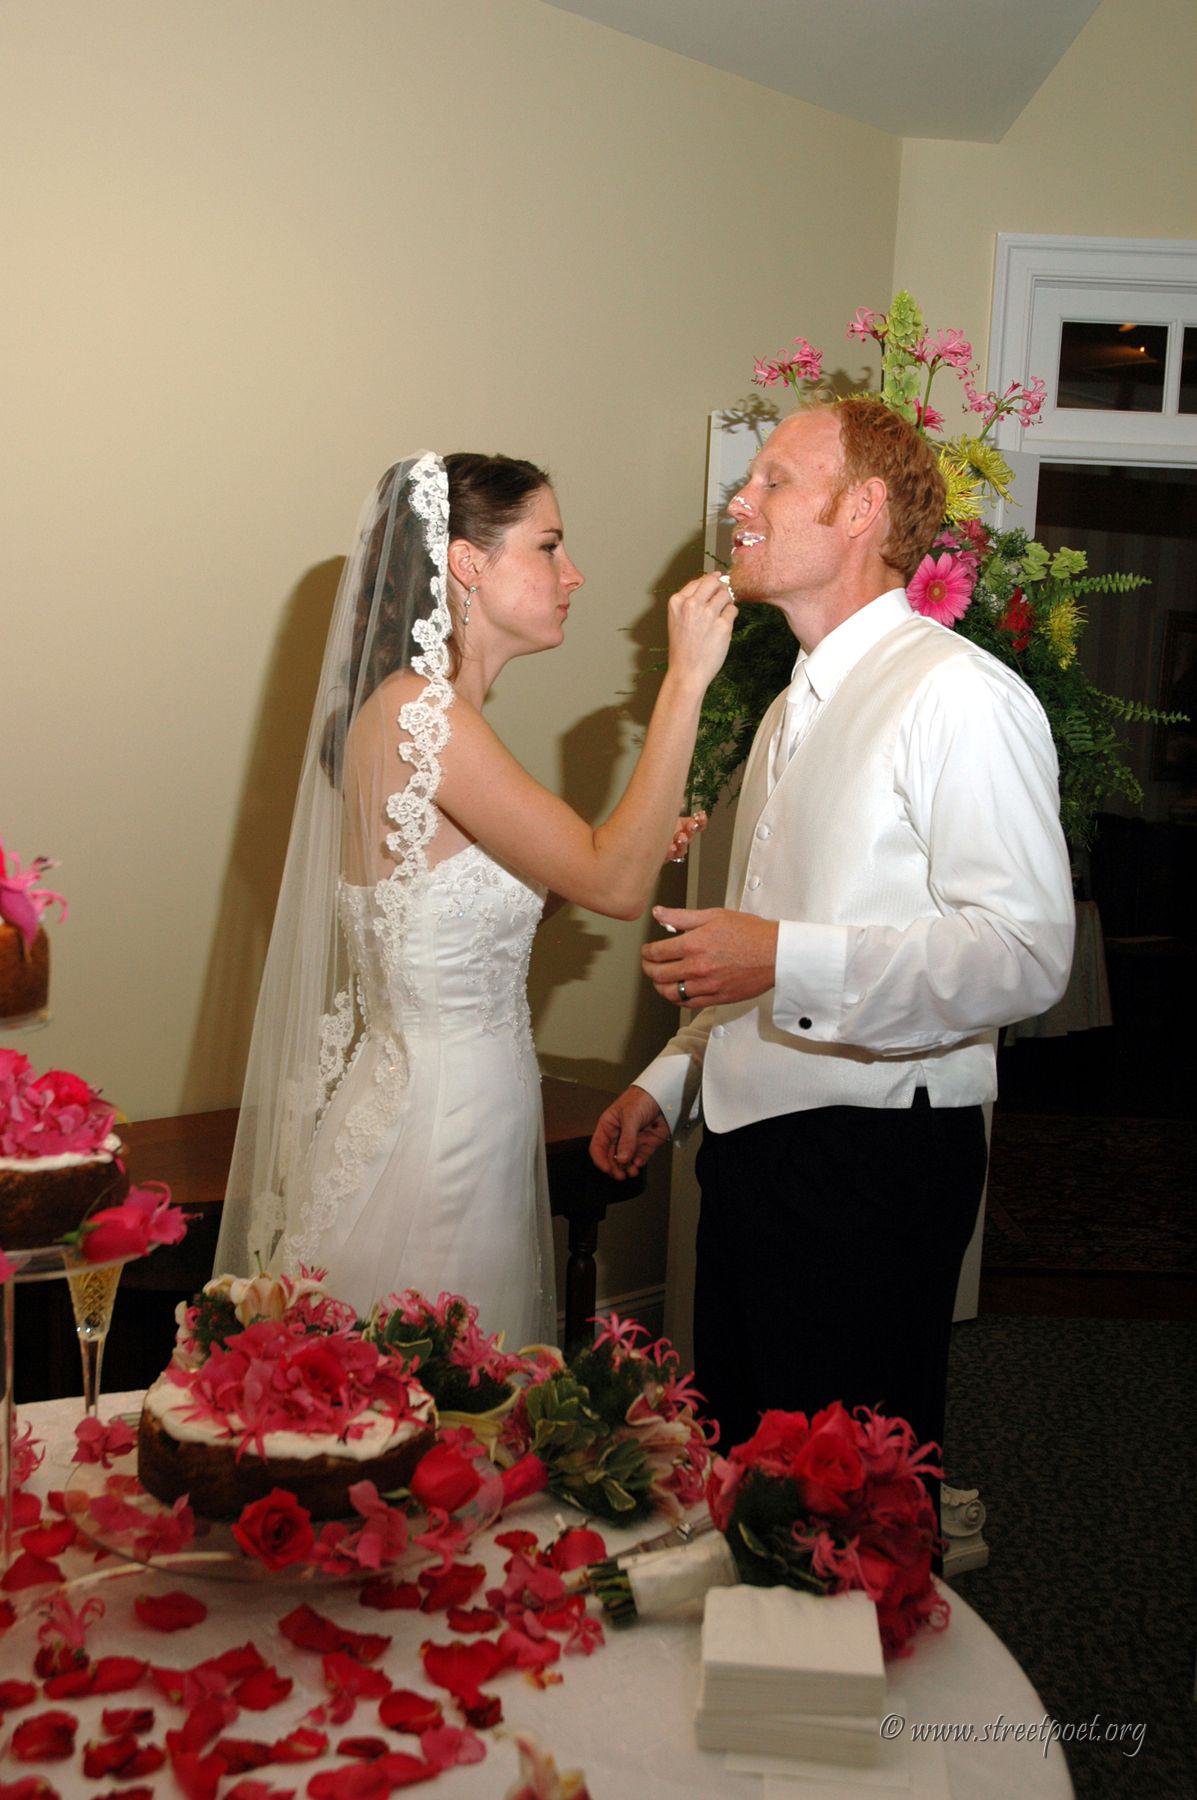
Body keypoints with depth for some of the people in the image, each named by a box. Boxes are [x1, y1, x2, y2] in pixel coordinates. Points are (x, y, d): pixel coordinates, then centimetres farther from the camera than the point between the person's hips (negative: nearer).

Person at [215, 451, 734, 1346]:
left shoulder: (423, 711, 10)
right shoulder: (416, 710, -20)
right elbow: (615, 885, -23)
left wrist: (631, 847, 6)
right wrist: (684, 680, -19)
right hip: (434, 1129, -9)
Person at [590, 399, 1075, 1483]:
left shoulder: (958, 695, -13)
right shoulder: (794, 711, 18)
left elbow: (1026, 953, -23)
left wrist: (786, 961, -28)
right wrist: (670, 1079, 18)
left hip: (877, 1159, -9)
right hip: (751, 1140, 9)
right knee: (739, 1464, 18)